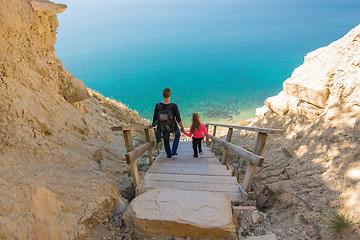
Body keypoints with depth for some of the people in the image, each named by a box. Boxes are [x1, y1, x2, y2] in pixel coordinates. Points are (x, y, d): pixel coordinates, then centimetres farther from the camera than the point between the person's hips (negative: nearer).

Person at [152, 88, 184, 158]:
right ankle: (174, 151, 28)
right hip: (173, 127, -1)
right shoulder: (174, 106, -27)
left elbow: (155, 118, -7)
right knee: (177, 134, 33)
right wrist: (182, 127, 1)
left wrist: (153, 124, 15)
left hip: (163, 128, 1)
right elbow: (178, 119, -17)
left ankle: (169, 155, 46)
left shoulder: (158, 106, -21)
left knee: (166, 140, 29)